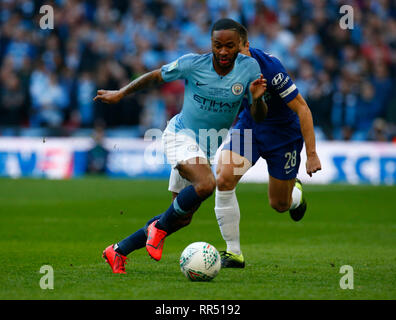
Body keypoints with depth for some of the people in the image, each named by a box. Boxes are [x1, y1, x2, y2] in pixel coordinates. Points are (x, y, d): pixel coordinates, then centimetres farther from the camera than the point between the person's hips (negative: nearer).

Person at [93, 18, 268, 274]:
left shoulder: (249, 68, -8)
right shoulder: (193, 64, -15)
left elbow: (260, 117, -4)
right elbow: (155, 77, 1)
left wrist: (257, 99, -25)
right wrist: (120, 94, 7)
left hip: (207, 148, 5)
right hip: (181, 135, -5)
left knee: (182, 219, 7)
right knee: (206, 184, -34)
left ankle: (118, 251, 21)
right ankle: (159, 228, -12)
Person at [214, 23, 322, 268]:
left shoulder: (269, 67, -31)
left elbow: (302, 109, -25)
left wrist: (311, 154, -24)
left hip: (283, 132, -4)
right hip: (248, 126, 4)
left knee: (279, 205, 7)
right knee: (223, 180, -20)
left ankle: (295, 192, 48)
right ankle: (234, 253, -10)